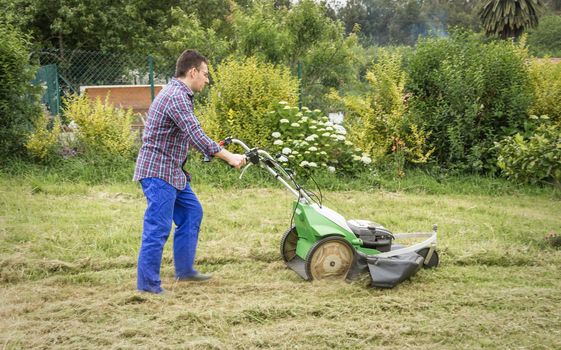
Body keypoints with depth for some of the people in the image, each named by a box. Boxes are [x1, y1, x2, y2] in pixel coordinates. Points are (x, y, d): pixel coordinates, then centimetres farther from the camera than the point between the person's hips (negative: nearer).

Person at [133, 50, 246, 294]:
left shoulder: (178, 93, 15)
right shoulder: (177, 96, -19)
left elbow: (190, 135, 26)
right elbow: (196, 136, -27)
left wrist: (216, 147, 29)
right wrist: (228, 157, -23)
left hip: (172, 171, 11)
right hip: (158, 171, -11)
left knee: (191, 213, 18)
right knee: (158, 227, -8)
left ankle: (184, 270, 25)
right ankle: (147, 284, -3)